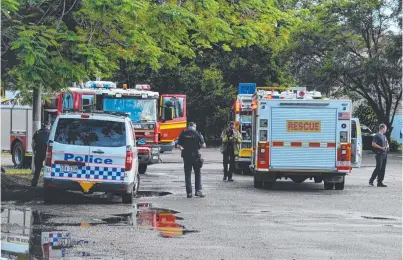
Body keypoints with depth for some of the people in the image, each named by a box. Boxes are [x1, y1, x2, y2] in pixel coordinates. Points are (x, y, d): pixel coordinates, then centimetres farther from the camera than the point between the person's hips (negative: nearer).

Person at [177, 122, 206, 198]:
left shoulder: (183, 134, 1)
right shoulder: (196, 133, -4)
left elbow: (178, 145, 3)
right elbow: (203, 145, -4)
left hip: (186, 156, 2)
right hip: (195, 156, -2)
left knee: (187, 174, 8)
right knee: (198, 174, 10)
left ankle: (189, 192, 5)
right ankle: (198, 190, 1)